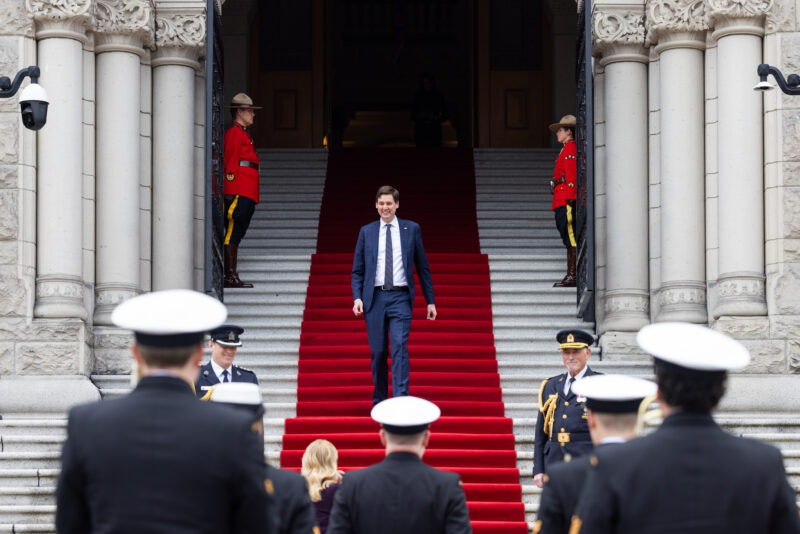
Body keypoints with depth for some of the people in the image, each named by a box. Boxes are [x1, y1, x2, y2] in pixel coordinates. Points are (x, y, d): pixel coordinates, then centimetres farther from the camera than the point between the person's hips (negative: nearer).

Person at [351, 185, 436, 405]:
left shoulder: (411, 229, 7)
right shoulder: (366, 232, 10)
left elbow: (423, 267, 10)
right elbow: (358, 270, 10)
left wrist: (430, 300, 8)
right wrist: (357, 297, -5)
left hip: (400, 298, -1)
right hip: (375, 298, 1)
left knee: (400, 348, -15)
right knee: (378, 352, 4)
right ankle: (379, 402, 16)